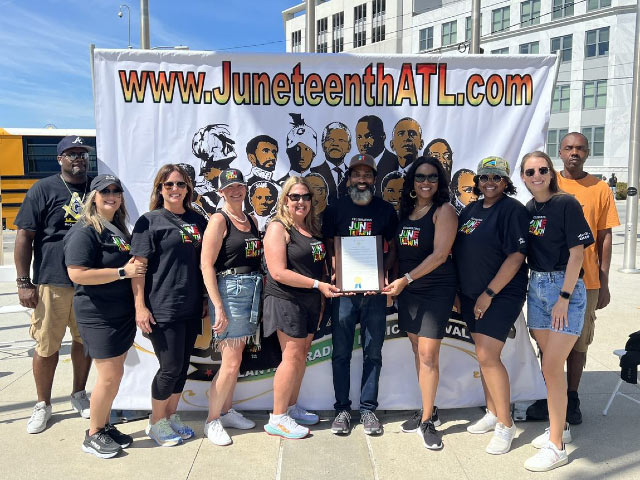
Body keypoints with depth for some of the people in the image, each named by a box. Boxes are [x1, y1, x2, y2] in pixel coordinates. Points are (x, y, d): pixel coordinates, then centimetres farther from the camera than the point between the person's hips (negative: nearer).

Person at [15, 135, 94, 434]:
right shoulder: (44, 189, -1)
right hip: (52, 282, -3)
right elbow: (24, 236, -3)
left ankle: (79, 395, 31)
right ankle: (43, 405, 22)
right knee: (47, 346, 4)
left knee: (85, 341, 12)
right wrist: (24, 282, -8)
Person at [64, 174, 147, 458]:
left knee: (114, 373, 14)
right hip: (98, 316, -8)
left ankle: (105, 426, 29)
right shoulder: (85, 231, -14)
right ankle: (93, 435, 15)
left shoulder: (119, 229, 13)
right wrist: (123, 272, -22)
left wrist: (136, 267, 7)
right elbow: (77, 274, -24)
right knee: (110, 376, -5)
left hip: (123, 313, 8)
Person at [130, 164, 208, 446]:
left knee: (183, 365, 13)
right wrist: (140, 306, -14)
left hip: (191, 307, 6)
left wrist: (205, 298, 14)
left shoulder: (197, 221, 10)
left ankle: (171, 416, 32)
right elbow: (138, 265, -9)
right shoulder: (150, 220, -5)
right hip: (162, 307, -5)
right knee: (170, 367, 0)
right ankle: (156, 422, 21)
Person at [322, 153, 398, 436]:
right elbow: (329, 248, 5)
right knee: (341, 353, 4)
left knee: (373, 353, 7)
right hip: (343, 290, -1)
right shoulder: (335, 209, 4)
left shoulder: (386, 210, 7)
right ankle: (342, 409, 17)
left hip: (375, 290, 1)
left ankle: (368, 409, 20)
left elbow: (393, 249, 10)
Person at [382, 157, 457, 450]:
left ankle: (427, 422, 6)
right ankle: (426, 410, 24)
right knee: (418, 351, 11)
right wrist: (392, 279, 2)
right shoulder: (405, 211, 10)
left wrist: (407, 278, -18)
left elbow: (440, 254, -15)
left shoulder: (444, 210, -7)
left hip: (437, 289, -6)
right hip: (407, 291, 6)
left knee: (428, 354, -6)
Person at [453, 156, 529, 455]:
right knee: (484, 355, 13)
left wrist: (489, 293, -17)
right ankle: (492, 414, 28)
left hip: (501, 294, -7)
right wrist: (458, 291, 11)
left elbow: (516, 256, -17)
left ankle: (505, 425, 4)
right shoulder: (470, 210, 12)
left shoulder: (513, 210, -10)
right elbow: (459, 253, 17)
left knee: (488, 356, -12)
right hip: (471, 295, 7)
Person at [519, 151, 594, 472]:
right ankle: (560, 427, 33)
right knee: (551, 365, 15)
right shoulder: (528, 210, 7)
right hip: (537, 288, 6)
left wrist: (564, 297, -16)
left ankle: (556, 446, 6)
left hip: (565, 288, -6)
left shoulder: (566, 204, -11)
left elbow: (577, 253, -13)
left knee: (551, 367, -6)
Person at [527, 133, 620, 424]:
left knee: (578, 341, 9)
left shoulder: (600, 189, 2)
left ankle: (572, 399, 25)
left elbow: (604, 237, 3)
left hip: (586, 280, -1)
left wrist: (604, 283, 0)